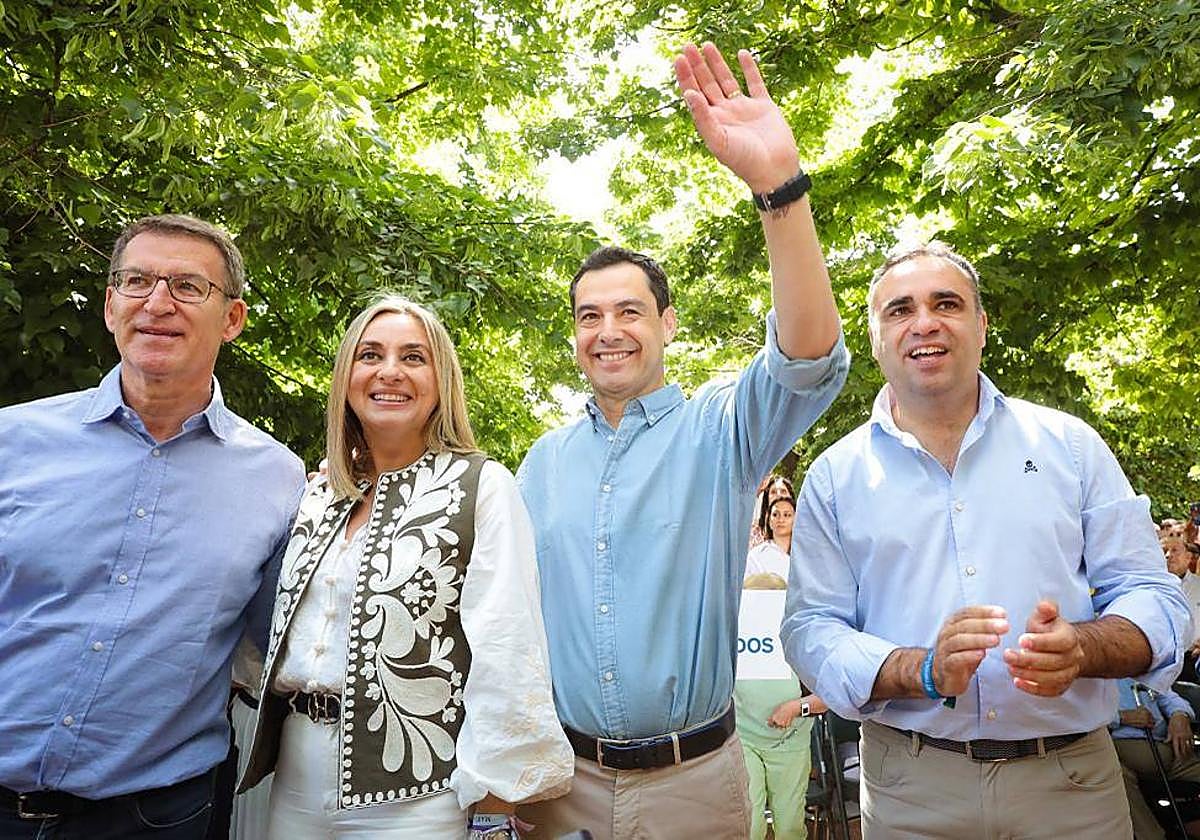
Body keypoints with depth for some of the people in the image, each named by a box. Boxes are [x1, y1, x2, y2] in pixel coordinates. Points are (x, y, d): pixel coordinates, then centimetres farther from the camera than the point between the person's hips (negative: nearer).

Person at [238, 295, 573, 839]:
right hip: (296, 782, 5)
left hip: (414, 796, -5)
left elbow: (506, 656, -14)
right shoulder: (318, 494, 8)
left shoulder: (482, 488, -9)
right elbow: (282, 629, 17)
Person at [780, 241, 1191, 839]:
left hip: (1074, 778, 1)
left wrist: (1081, 649, -20)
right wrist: (925, 671, -22)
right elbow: (809, 631, -5)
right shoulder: (835, 475, -1)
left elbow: (1153, 598, 1)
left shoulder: (1069, 443, 3)